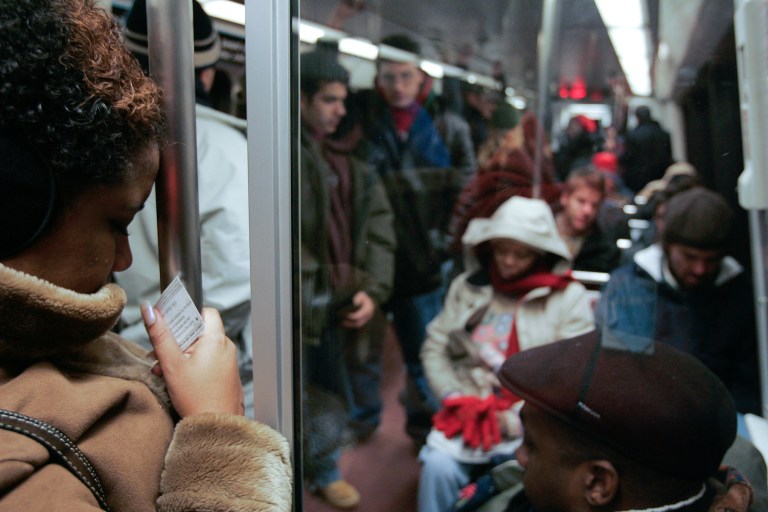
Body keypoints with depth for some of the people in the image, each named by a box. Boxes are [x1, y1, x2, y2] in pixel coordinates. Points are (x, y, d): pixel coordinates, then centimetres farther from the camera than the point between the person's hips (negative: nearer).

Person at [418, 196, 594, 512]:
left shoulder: (570, 298, -1)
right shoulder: (467, 287, 7)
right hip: (469, 410, 2)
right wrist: (459, 401, -9)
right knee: (438, 465, -23)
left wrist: (510, 417, -12)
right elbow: (434, 348, 5)